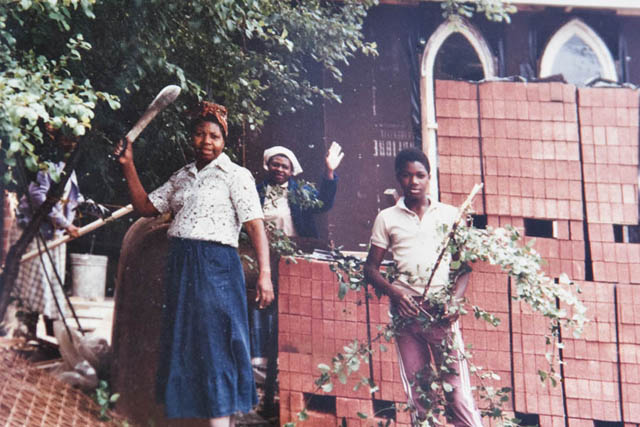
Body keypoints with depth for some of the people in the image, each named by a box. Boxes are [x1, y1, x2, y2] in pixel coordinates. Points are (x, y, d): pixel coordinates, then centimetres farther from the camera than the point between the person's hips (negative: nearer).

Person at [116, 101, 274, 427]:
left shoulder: (236, 175, -2)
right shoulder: (181, 177, 18)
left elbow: (255, 226, -9)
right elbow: (145, 207, 18)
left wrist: (264, 274, -19)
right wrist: (128, 166, 9)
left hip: (216, 265, -7)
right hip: (180, 267, 7)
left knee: (215, 345, -10)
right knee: (184, 346, 7)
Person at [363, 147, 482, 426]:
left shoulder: (450, 214, 10)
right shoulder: (387, 218, 11)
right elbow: (371, 267, 10)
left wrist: (454, 301, -8)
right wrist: (394, 292, -9)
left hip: (441, 311, -1)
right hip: (406, 310, 1)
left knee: (458, 389, -10)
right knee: (416, 394, 3)